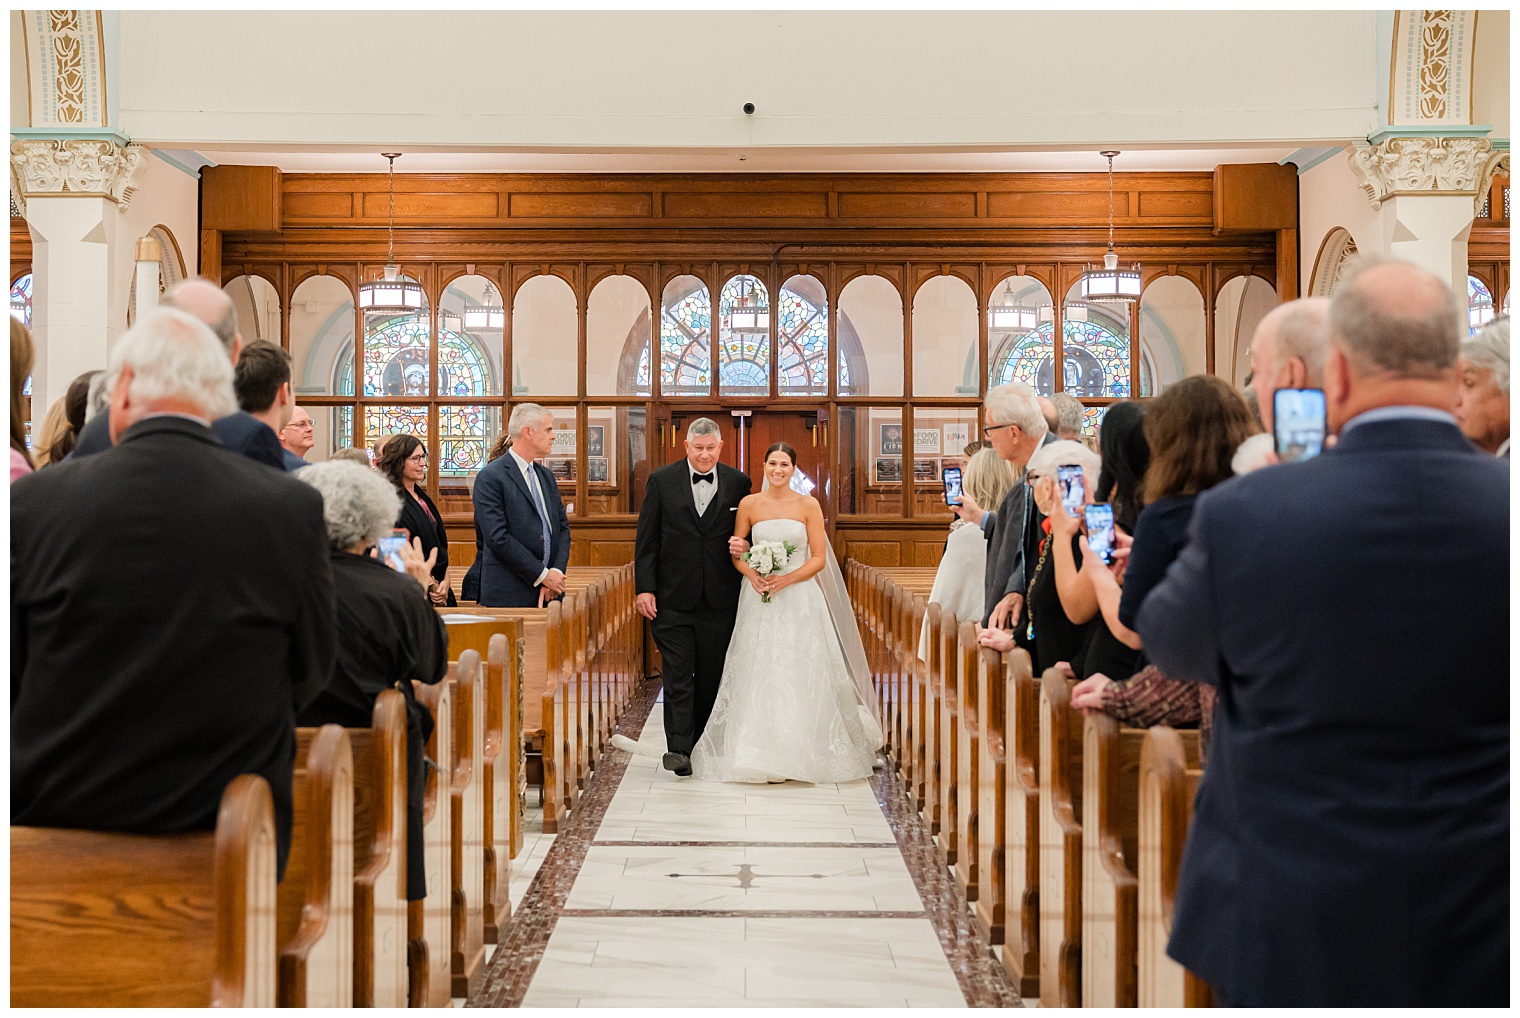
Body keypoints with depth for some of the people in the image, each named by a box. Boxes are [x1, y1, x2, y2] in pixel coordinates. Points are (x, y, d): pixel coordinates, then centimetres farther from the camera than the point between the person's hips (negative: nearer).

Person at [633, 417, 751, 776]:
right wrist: (644, 587, -5)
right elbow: (646, 539, 1)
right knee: (678, 675, -6)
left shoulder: (738, 483, 5)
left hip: (720, 598, 2)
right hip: (673, 597, -2)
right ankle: (678, 749, -7)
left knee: (711, 676, 8)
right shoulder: (662, 480, 1)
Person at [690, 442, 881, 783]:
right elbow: (735, 553, 9)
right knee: (758, 675, -2)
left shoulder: (809, 505, 1)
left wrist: (786, 579, -15)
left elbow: (819, 558, -1)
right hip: (758, 601, 1)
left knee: (802, 676, -3)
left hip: (799, 599, -1)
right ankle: (759, 753, 6)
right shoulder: (749, 504, 5)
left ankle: (802, 754, 7)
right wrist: (752, 574, -11)